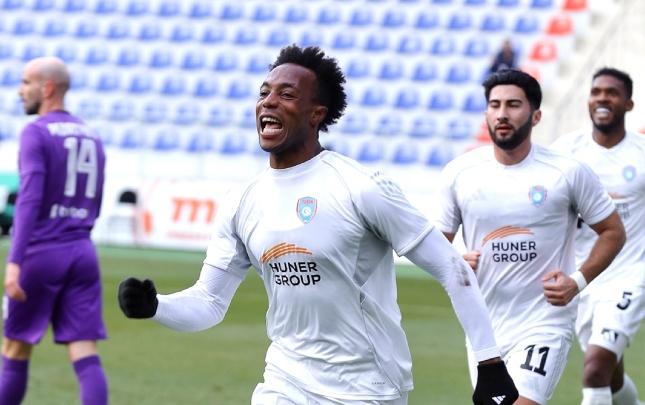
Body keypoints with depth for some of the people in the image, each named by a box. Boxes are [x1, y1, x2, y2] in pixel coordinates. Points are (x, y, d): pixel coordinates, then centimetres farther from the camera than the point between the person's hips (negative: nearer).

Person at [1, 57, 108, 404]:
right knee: (86, 357, -2)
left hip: (41, 255, -5)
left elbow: (29, 200, -19)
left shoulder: (36, 133, -7)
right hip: (83, 254, 5)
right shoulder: (91, 138, 14)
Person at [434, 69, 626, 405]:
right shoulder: (459, 172, -1)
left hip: (545, 324, -4)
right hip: (483, 326, 4)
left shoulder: (569, 173, -7)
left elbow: (613, 232, 3)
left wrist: (579, 280, -11)